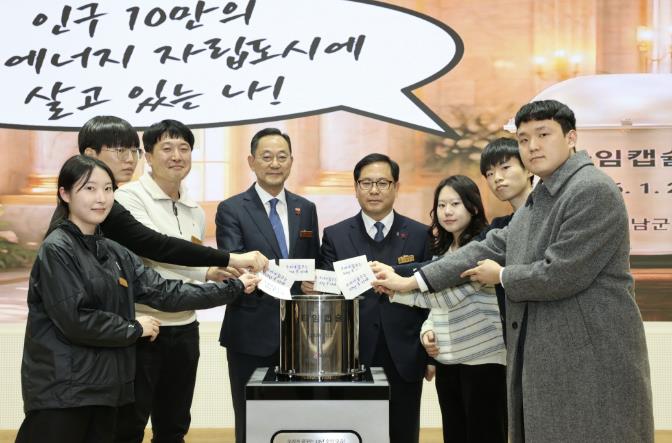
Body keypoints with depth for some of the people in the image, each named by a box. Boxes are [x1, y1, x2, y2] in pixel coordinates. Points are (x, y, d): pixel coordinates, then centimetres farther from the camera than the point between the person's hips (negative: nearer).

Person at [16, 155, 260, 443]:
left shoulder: (114, 253, 12)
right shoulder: (57, 250, -10)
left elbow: (164, 292, 7)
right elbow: (75, 319, -19)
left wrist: (234, 288, 4)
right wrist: (135, 329, -7)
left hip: (104, 386, 7)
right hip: (61, 388, -7)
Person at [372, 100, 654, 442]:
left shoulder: (593, 190, -15)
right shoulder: (539, 198, 16)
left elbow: (561, 274, -21)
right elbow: (491, 247, 14)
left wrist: (502, 276, -3)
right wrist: (412, 281, 10)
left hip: (590, 359, -9)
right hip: (544, 358, 9)